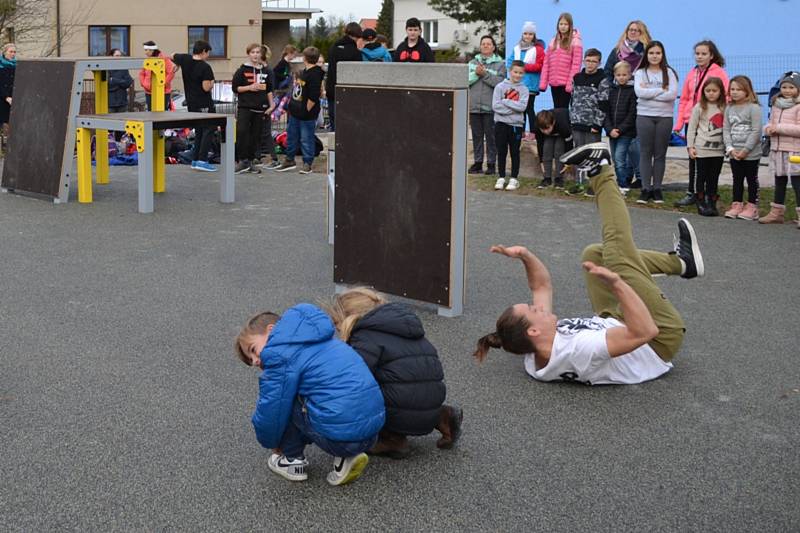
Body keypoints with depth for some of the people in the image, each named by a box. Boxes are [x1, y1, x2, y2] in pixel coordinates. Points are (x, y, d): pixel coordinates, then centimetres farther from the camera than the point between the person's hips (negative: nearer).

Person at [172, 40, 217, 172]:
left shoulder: (185, 60, 2)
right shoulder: (205, 67, -17)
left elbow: (172, 56, 21)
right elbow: (206, 87, -21)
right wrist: (212, 83, 0)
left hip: (191, 103, 7)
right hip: (204, 104, -7)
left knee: (199, 131, 17)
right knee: (208, 131, -4)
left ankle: (195, 160, 16)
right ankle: (202, 160, -13)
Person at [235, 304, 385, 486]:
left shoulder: (280, 355, -3)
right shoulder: (317, 341, 23)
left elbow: (270, 411, -1)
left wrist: (272, 443, 22)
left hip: (341, 437, -8)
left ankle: (294, 460, 18)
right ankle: (345, 457, 15)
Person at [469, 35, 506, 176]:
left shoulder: (499, 64, 3)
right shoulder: (473, 62, 13)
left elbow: (499, 82, -10)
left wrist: (484, 74, -13)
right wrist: (476, 73, -12)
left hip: (490, 107, -3)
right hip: (474, 106, 3)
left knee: (491, 136, 0)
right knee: (476, 135, 8)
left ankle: (491, 163, 5)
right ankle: (478, 162, 15)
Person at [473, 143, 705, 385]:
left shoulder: (535, 355, -20)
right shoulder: (577, 352, -45)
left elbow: (542, 286, -2)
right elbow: (645, 331, -51)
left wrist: (525, 255, -17)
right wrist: (617, 283, -56)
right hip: (661, 339, -7)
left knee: (593, 254, 6)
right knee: (618, 258, -19)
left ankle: (681, 261, 19)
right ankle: (601, 176, 1)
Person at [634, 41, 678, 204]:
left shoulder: (669, 73, 4)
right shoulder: (640, 73, 5)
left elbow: (672, 94, -10)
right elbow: (639, 92, -12)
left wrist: (649, 92, -10)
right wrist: (661, 90, -10)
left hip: (664, 117, 0)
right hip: (644, 116, 0)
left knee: (660, 154, 4)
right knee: (645, 153, 1)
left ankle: (657, 188, 10)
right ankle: (646, 188, 4)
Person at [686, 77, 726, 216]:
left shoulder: (724, 108, 5)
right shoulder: (699, 107, -1)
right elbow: (691, 128, 0)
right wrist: (690, 146, -5)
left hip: (718, 149, 2)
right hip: (702, 149, -2)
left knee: (714, 178, 7)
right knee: (702, 177, 3)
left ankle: (712, 203, 13)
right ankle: (701, 203, 10)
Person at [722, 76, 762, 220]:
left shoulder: (753, 107, -10)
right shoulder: (729, 108, 7)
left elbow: (756, 131, -14)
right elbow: (726, 129, 5)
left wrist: (745, 150, -17)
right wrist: (730, 148, -8)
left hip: (751, 153, -5)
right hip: (734, 153, 5)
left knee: (752, 179, 5)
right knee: (737, 179, 12)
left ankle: (752, 207, 10)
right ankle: (737, 205, 19)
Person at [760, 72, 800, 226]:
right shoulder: (776, 104, 12)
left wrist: (779, 128, -20)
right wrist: (768, 128, -3)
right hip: (777, 149, 7)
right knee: (779, 181, 15)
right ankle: (776, 212, 23)